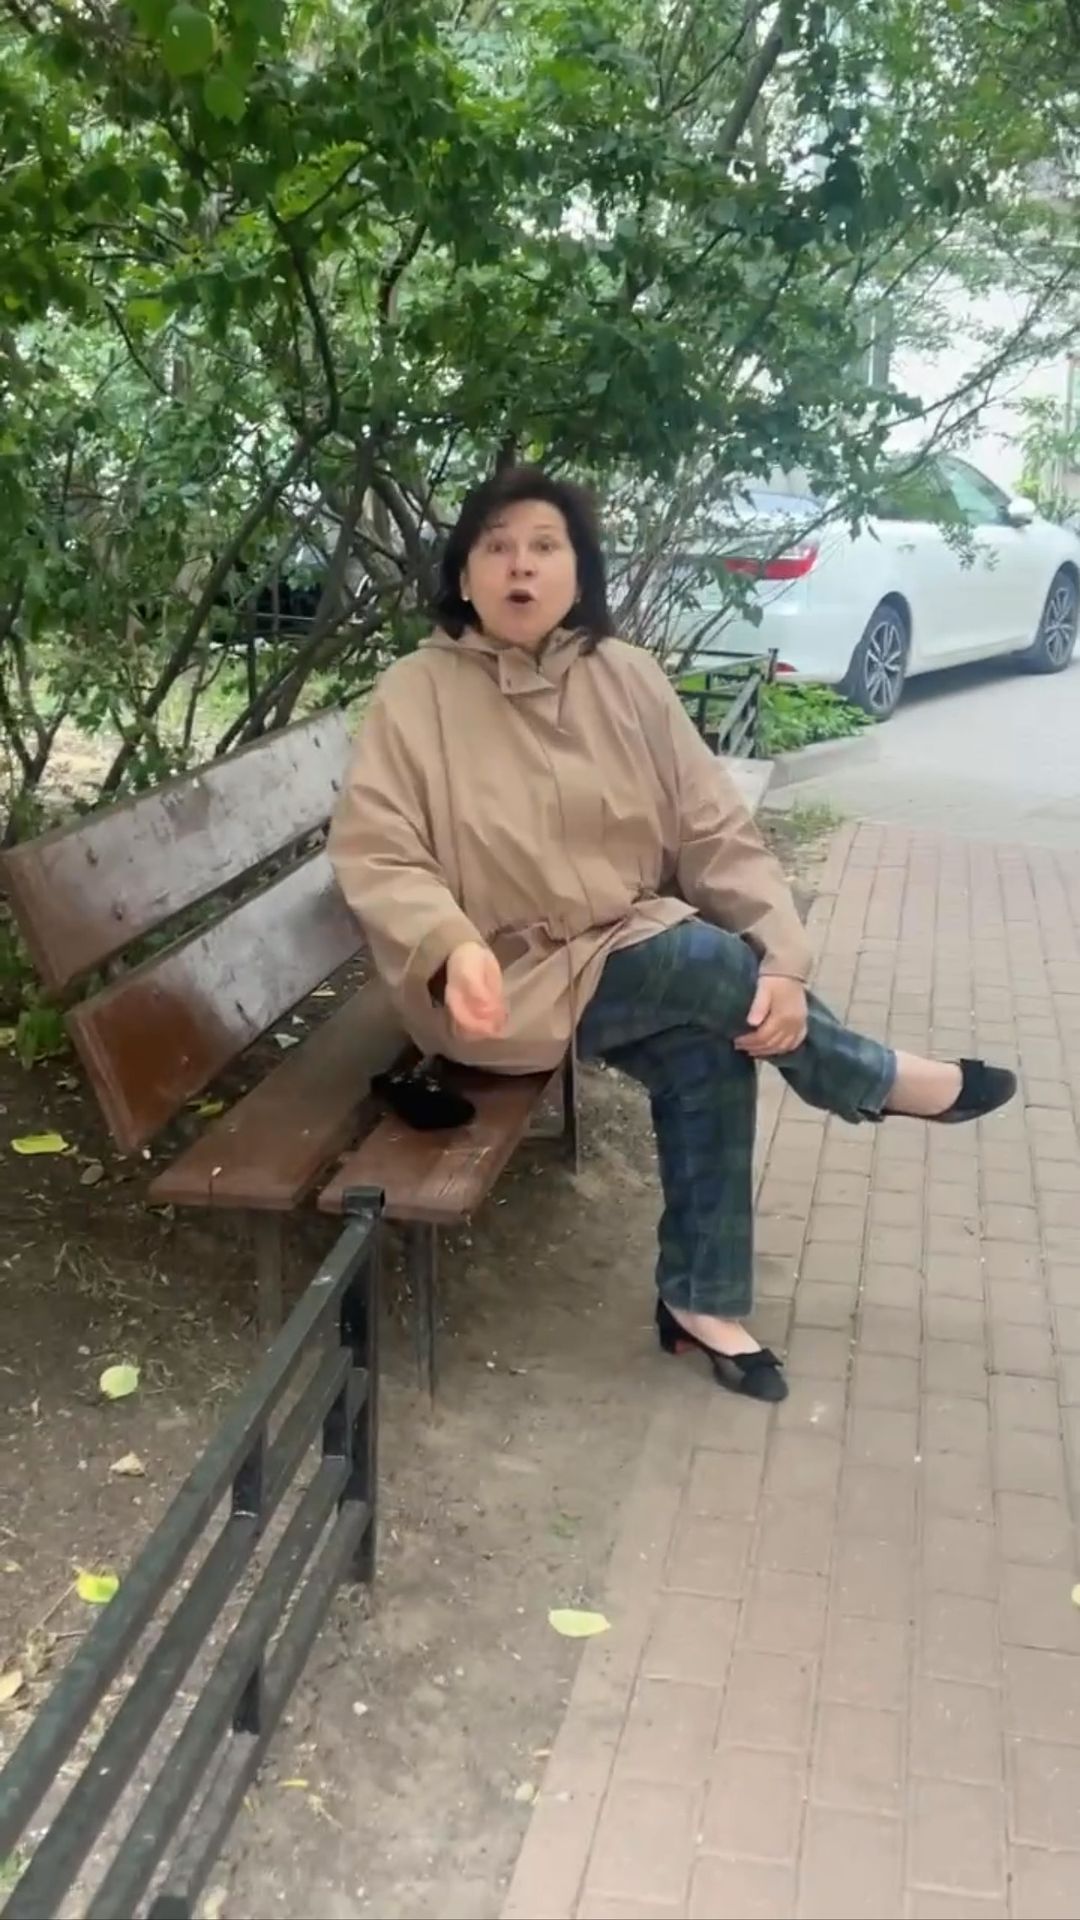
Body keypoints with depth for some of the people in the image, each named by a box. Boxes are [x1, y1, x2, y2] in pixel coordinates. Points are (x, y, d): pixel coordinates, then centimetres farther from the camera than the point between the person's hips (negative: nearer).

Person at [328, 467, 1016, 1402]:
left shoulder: (627, 677, 0)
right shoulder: (416, 694, -9)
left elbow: (716, 832, -3)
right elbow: (373, 855, -14)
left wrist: (782, 960, -18)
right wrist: (454, 945, -34)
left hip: (637, 951, 4)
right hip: (506, 982, -4)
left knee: (710, 1045, -24)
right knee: (708, 960, -25)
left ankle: (702, 1297, -3)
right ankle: (882, 1079, 4)